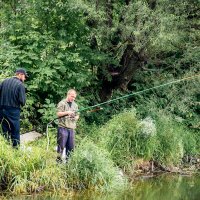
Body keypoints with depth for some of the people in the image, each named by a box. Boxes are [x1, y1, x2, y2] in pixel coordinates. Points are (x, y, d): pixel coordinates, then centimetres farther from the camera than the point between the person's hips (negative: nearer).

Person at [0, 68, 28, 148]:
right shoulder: (20, 85, -11)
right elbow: (22, 100, -14)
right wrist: (22, 104, 7)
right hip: (13, 111, -5)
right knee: (15, 132, 6)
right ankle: (16, 146, 10)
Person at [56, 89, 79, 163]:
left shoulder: (75, 105, 17)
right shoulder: (62, 103, -1)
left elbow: (77, 115, 23)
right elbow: (58, 114, -7)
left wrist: (75, 117, 0)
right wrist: (66, 112, -19)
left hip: (72, 128, 6)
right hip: (63, 127, -6)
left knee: (71, 146, 5)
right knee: (61, 145, -5)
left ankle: (67, 159, 15)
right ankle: (59, 160, 2)